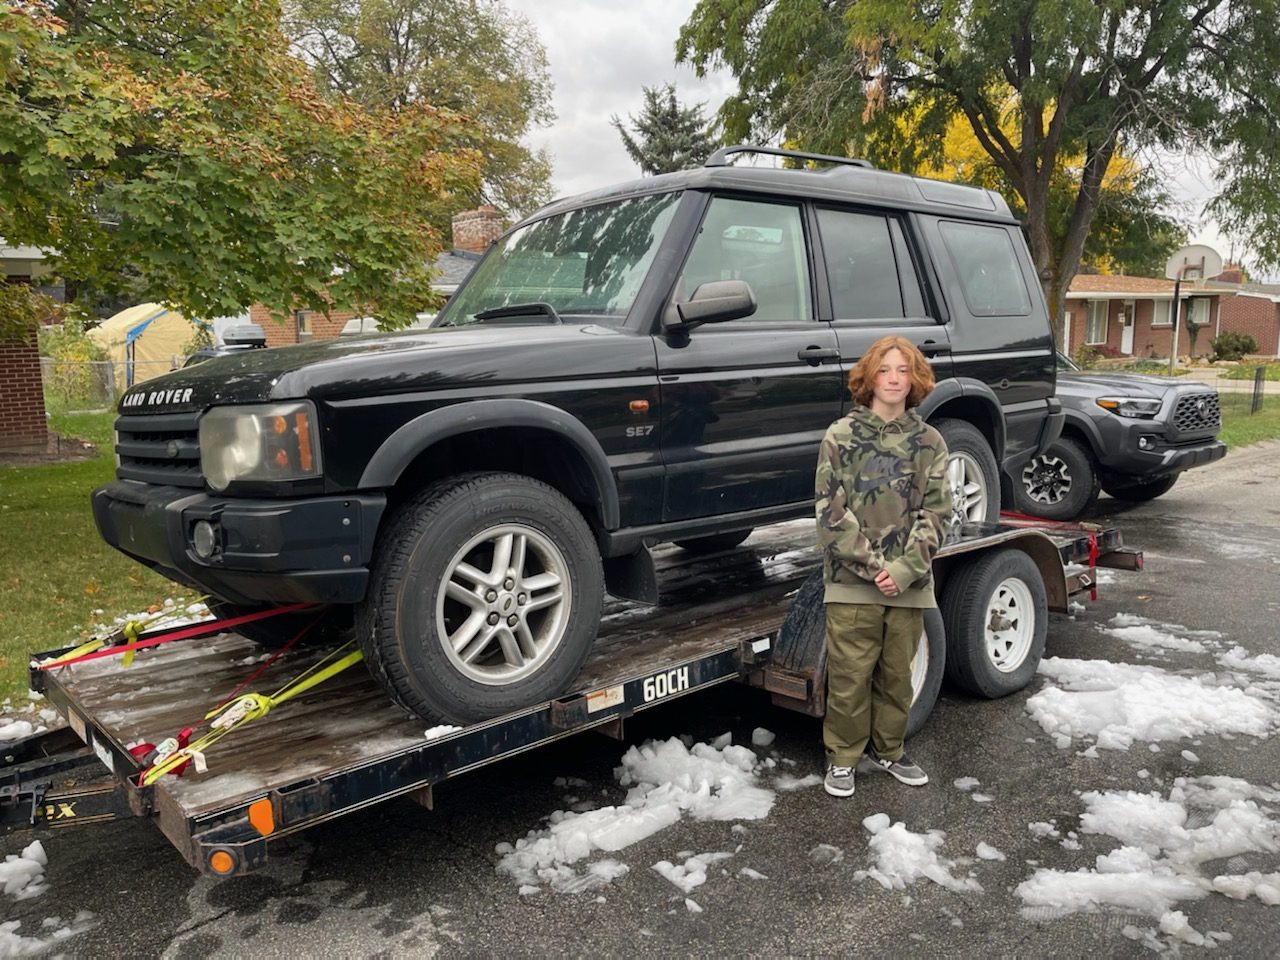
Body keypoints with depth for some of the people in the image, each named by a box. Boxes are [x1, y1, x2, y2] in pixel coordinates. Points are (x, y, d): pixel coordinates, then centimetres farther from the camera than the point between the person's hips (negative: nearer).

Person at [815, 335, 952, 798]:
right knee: (850, 675, 2)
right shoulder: (841, 435, -2)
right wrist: (873, 566, -13)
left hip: (909, 582, 3)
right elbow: (831, 513, -7)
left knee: (897, 674, 14)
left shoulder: (929, 442, 5)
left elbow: (936, 513, 1)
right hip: (852, 582, -2)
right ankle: (842, 756, 20)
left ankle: (888, 750, 33)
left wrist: (903, 569, -12)